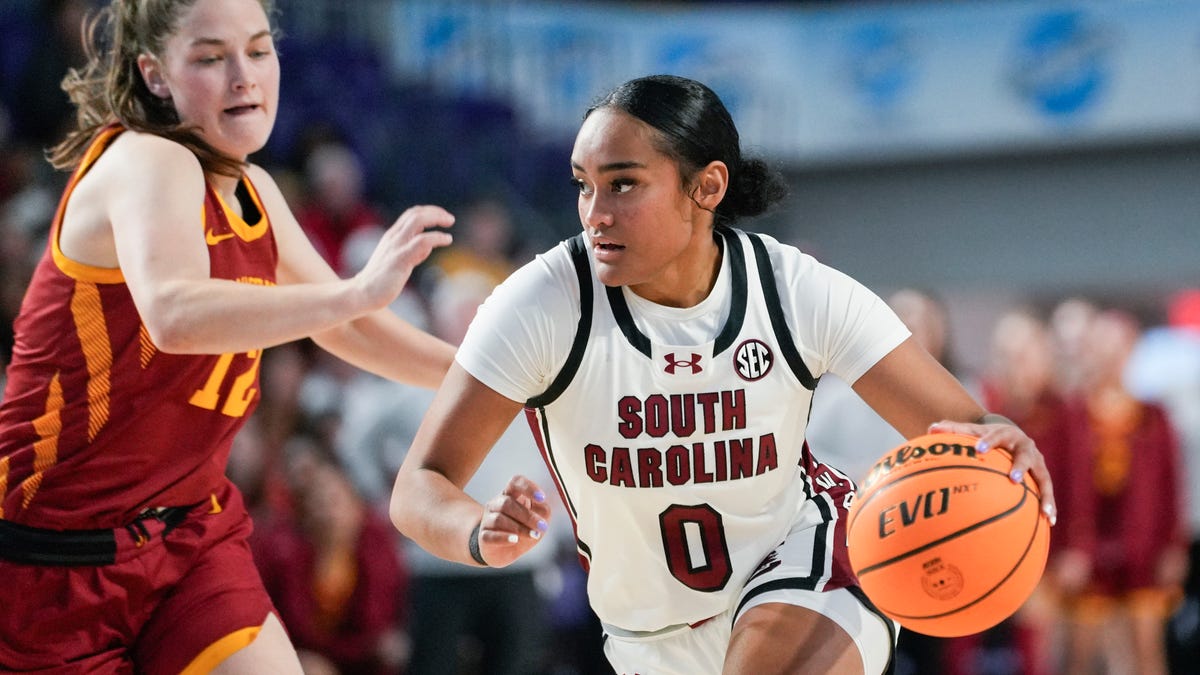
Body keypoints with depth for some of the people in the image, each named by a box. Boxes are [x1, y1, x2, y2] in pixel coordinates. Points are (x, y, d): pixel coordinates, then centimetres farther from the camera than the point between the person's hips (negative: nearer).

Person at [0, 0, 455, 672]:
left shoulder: (250, 190, 10)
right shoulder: (148, 164, -18)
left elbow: (345, 328, 23)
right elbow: (175, 316, -38)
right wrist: (360, 291, -44)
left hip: (191, 536, 7)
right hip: (60, 547, -7)